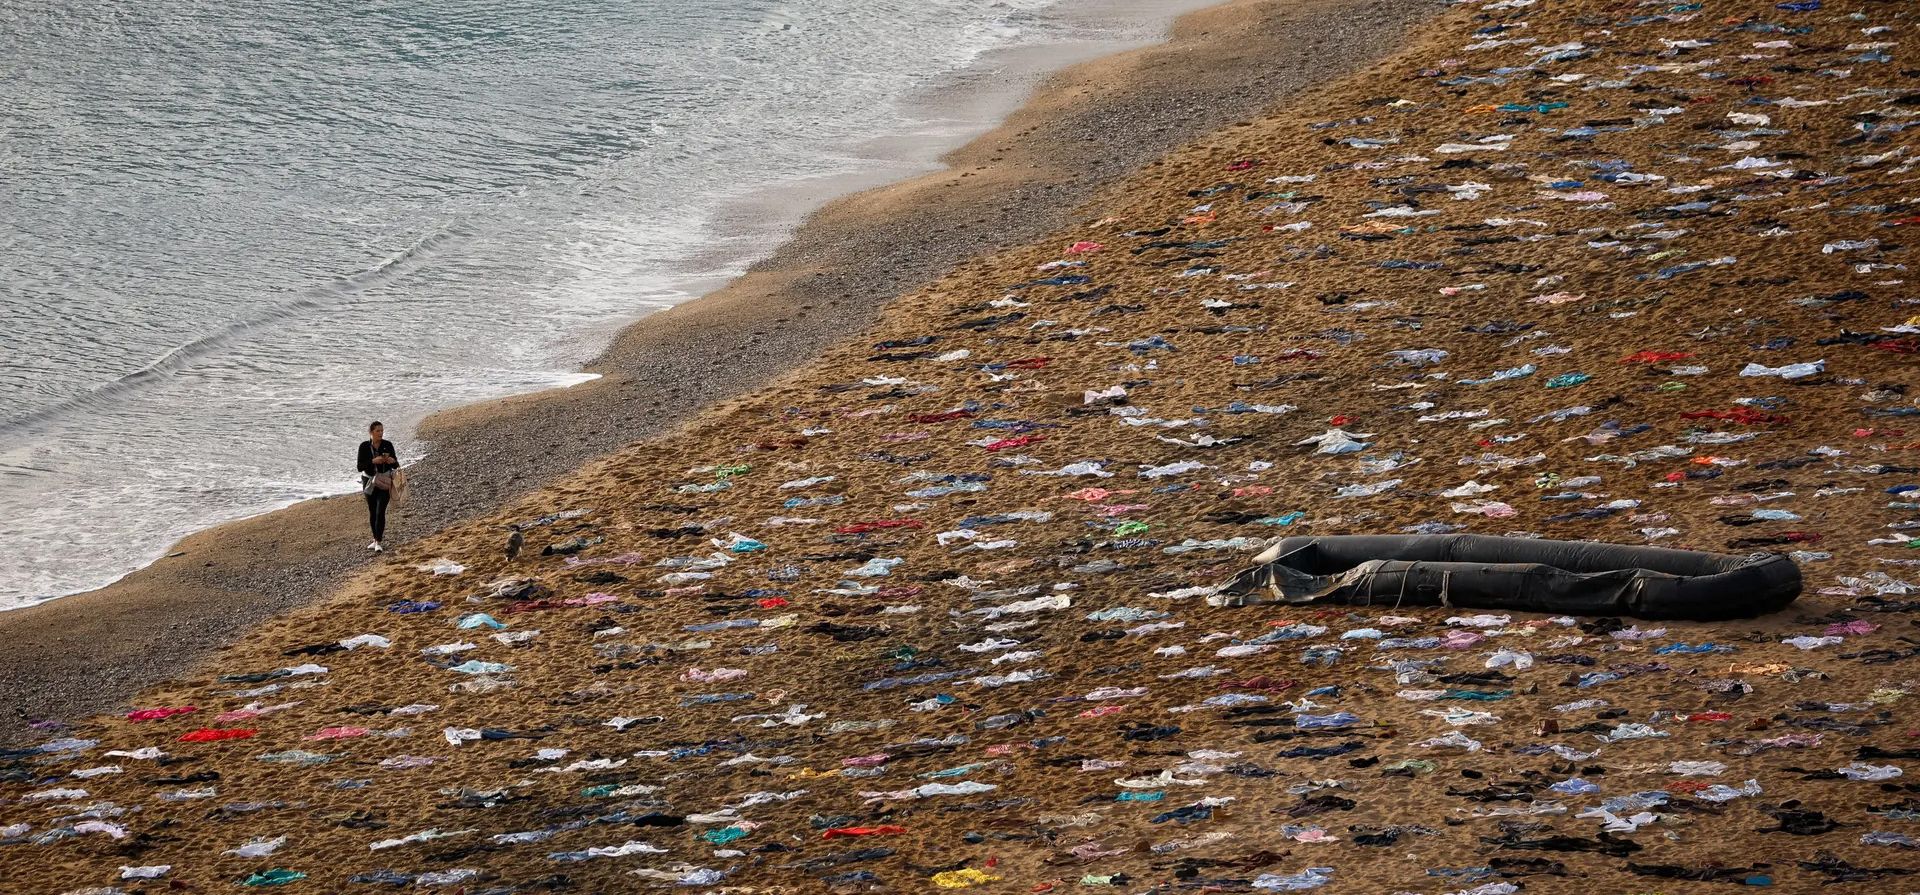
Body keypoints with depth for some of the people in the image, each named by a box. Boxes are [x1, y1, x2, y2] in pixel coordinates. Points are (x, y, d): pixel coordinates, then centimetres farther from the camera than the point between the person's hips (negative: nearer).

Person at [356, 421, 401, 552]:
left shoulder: (388, 445, -4)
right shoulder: (364, 446, -4)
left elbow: (396, 466, 2)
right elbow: (360, 467, -8)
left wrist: (392, 461, -21)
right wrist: (373, 461, -23)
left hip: (384, 482, -2)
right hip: (369, 482, 2)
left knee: (380, 512, -13)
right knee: (372, 513, 11)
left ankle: (379, 542, -13)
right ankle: (376, 540, 25)